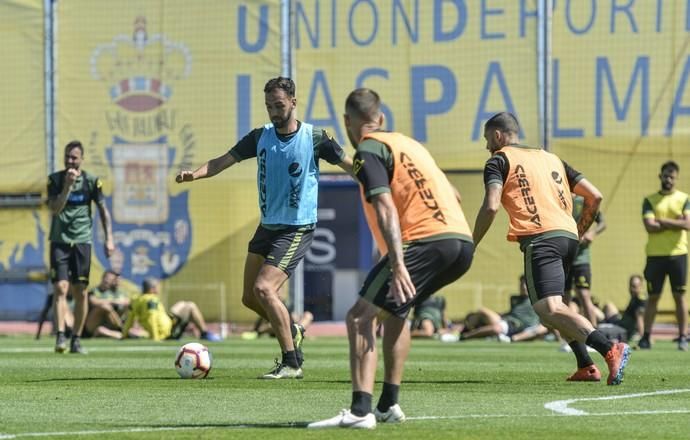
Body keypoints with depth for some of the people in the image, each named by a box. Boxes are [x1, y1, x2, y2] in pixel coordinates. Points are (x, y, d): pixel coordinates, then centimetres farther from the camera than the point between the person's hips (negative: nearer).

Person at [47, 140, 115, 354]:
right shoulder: (55, 179, -1)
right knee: (60, 288, -14)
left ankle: (76, 339, 10)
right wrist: (67, 185, -22)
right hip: (59, 241, -1)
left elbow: (103, 210, 6)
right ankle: (60, 336, -19)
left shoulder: (91, 181, 1)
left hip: (82, 241, 1)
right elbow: (54, 208, -12)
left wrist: (108, 238, -2)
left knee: (80, 292, 1)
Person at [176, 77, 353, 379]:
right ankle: (291, 331, 37)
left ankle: (292, 364, -13)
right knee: (250, 297, 9)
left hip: (297, 228, -6)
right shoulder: (260, 137, 3)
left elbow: (351, 166, -1)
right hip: (267, 226, 6)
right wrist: (194, 174, -15)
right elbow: (222, 162, 2)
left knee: (263, 288, -21)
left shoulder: (314, 138, -9)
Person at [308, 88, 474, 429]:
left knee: (360, 318, -8)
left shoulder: (368, 151, 0)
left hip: (425, 242, -9)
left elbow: (386, 208, -14)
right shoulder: (407, 142, 26)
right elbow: (452, 195, 31)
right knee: (395, 310, 29)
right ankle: (389, 405, 24)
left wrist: (398, 265, -22)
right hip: (462, 242, 9)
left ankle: (360, 411, -21)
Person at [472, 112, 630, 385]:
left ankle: (610, 350, -37)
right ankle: (586, 366, 12)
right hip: (569, 236, 8)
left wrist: (471, 246, 0)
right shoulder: (550, 158, 27)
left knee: (549, 310, -17)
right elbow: (594, 196, 21)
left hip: (539, 238, -8)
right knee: (554, 307, 25)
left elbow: (491, 206, -9)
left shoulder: (499, 161, 8)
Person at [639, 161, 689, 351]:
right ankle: (646, 337, 4)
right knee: (653, 297, 2)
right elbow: (650, 226, -9)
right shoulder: (650, 200, 6)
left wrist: (662, 221, -11)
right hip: (655, 255, 0)